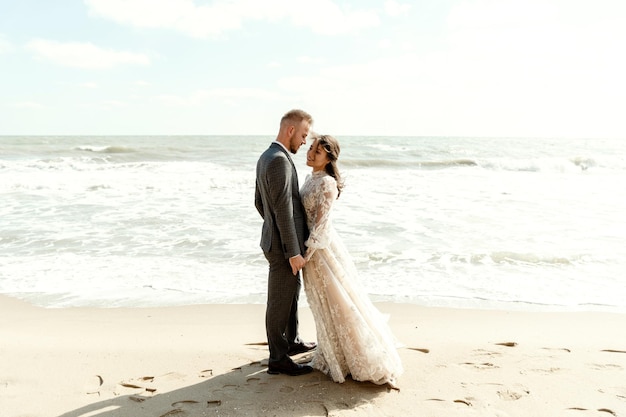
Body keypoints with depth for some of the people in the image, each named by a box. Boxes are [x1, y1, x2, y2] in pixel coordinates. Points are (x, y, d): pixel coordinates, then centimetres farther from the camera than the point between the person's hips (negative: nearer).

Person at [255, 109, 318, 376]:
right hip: (283, 245, -10)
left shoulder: (265, 157, 10)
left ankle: (292, 342, 40)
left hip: (276, 238, 10)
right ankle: (278, 359, 17)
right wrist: (294, 252, -22)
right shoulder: (280, 161, -22)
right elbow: (283, 210, -25)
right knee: (280, 301, 2)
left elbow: (259, 202, 17)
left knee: (292, 292, 24)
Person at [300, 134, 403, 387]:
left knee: (337, 302, 1)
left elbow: (321, 222, -21)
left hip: (321, 247, -8)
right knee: (325, 304, 18)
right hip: (311, 245, 8)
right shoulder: (311, 178, 9)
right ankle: (336, 354, 36)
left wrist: (307, 253, -20)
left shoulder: (326, 183, -18)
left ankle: (369, 362, 17)